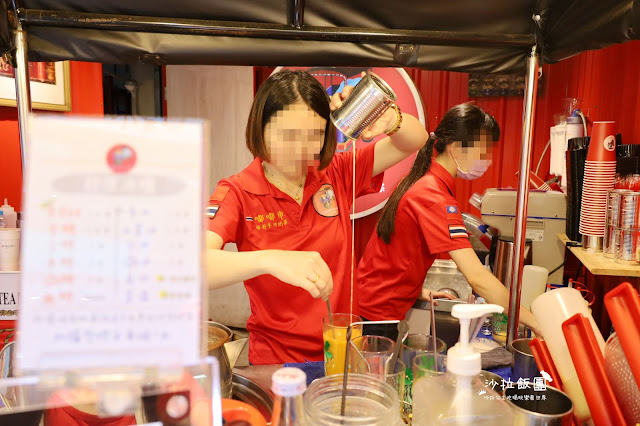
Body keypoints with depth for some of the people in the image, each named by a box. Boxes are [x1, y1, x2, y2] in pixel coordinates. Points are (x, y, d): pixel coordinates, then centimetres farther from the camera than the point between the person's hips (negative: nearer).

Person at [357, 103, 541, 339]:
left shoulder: (421, 181, 5)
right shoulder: (435, 197, -25)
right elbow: (476, 276, -30)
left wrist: (418, 290, 9)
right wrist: (534, 322, -24)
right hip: (379, 317, -9)